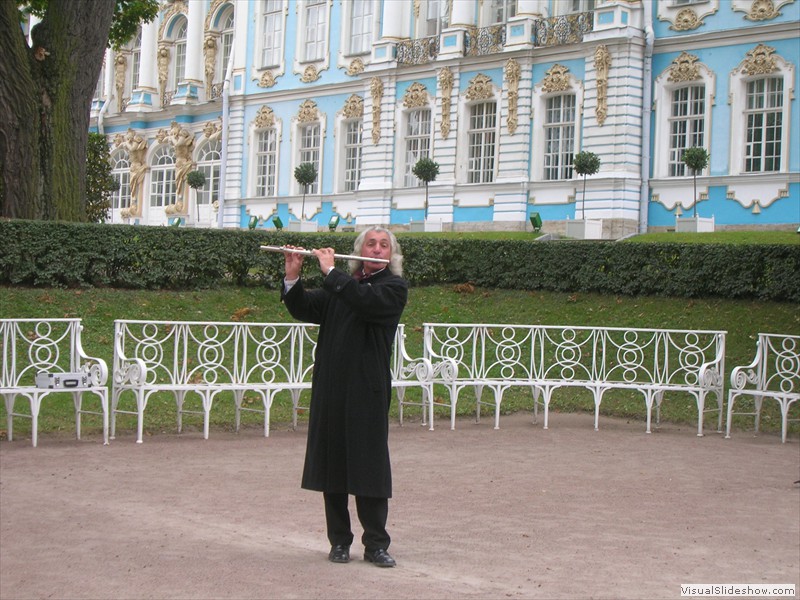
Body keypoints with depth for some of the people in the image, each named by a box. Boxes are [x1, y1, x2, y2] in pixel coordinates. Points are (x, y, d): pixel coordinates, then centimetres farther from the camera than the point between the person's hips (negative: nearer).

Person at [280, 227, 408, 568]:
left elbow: (366, 301, -20)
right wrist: (292, 276, -6)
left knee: (370, 464, -3)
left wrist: (331, 271, -13)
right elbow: (303, 310, 9)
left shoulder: (394, 287, 0)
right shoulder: (341, 285, 16)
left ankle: (376, 544, 5)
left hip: (367, 389, -4)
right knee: (331, 462, 7)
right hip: (330, 386, 5)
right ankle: (339, 540, 17)